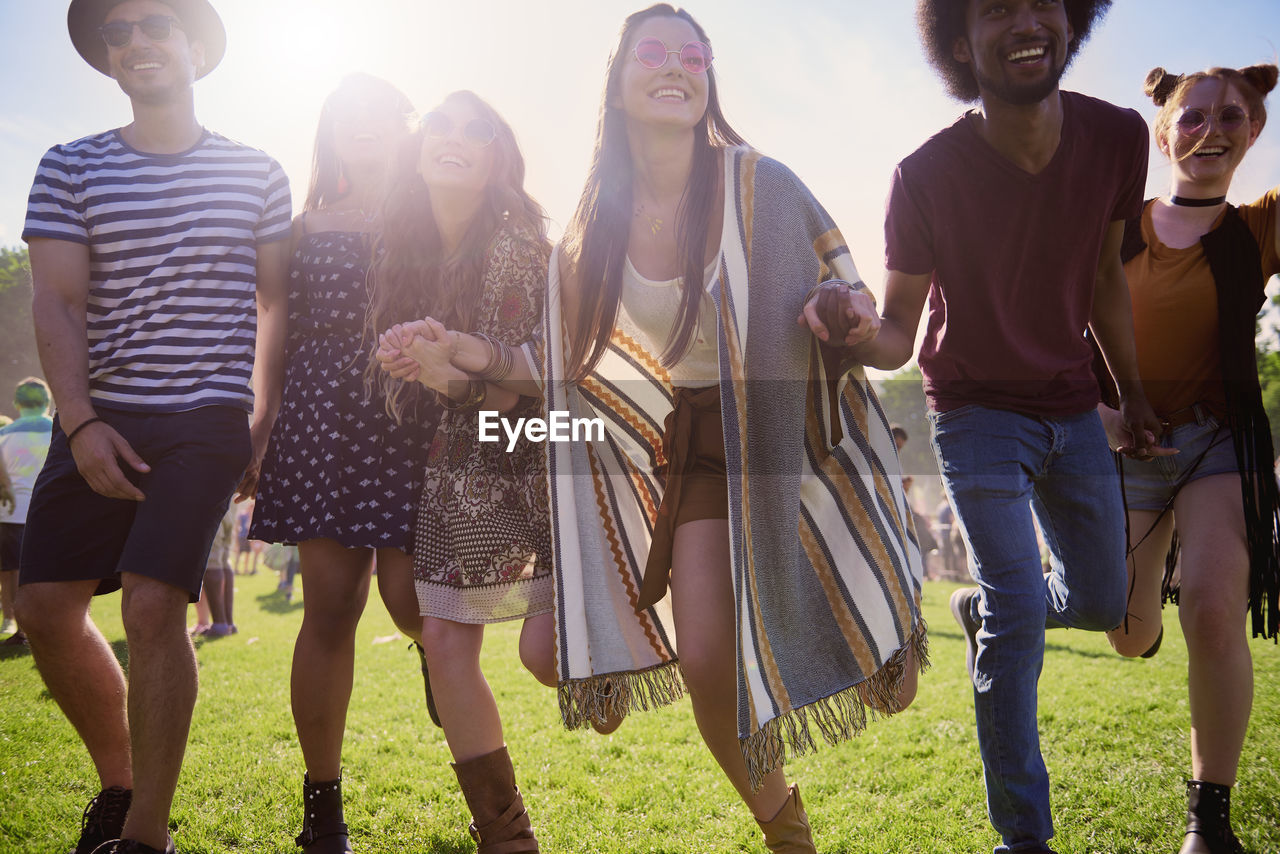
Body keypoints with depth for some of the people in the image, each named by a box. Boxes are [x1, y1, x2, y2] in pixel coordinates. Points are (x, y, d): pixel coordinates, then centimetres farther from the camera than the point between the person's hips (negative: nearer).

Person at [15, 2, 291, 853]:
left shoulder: (257, 173, 6)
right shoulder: (71, 169, 7)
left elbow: (277, 302, 9)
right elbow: (57, 304, -1)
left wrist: (269, 420, 2)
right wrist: (80, 423, -12)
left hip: (208, 419, -3)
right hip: (99, 421, 3)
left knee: (151, 605, -14)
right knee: (46, 607, 2)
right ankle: (119, 783, 25)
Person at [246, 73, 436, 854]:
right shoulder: (305, 227, 15)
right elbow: (280, 334, 14)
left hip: (415, 421, -1)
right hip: (322, 420, 1)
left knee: (411, 599, -8)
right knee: (330, 610, -1)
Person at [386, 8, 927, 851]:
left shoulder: (760, 185, -8)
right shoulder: (594, 228, 1)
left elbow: (850, 311, -2)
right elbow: (574, 367, 6)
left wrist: (837, 313, -25)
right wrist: (483, 356, -8)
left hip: (775, 449, -3)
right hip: (685, 457, 3)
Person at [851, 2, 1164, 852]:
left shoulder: (1117, 137, -9)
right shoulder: (927, 176, -20)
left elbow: (1106, 277, 6)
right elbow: (899, 328, -15)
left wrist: (1134, 394, 11)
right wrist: (857, 334, -38)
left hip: (1072, 406, 5)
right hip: (977, 409, -4)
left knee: (1102, 603, 9)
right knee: (1019, 613, -12)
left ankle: (978, 606, 42)